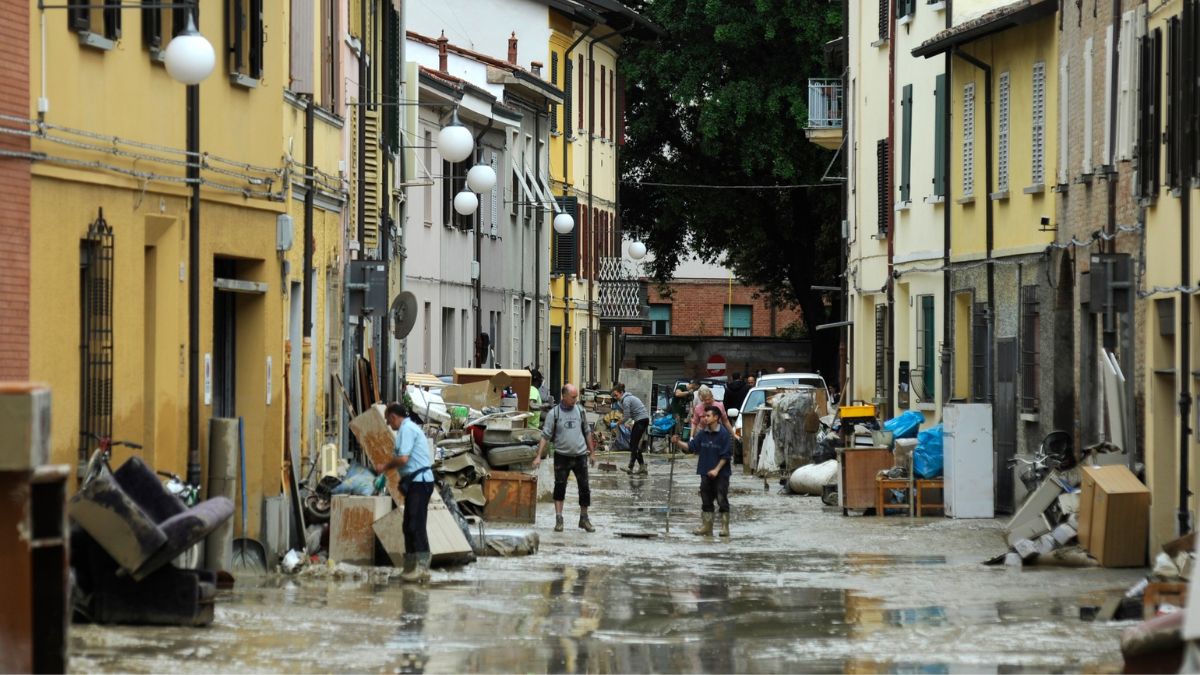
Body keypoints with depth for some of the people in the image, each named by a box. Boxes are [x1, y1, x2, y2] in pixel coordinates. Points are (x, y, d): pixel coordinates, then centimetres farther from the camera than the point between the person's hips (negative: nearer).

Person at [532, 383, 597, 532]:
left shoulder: (579, 410, 6)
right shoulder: (554, 413, -4)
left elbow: (587, 432, 15)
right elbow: (545, 435, -5)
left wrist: (592, 453, 16)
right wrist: (539, 456, -12)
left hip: (580, 455, 3)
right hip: (562, 456, -3)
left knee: (585, 488, 3)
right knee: (560, 487, -3)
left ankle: (584, 519, 16)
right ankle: (558, 519, 3)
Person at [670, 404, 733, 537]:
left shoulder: (724, 434, -11)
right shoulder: (702, 433, 5)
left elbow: (726, 455, -11)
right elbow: (691, 446, 2)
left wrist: (717, 470, -15)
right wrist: (678, 443, -14)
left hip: (721, 473, -6)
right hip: (706, 473, 6)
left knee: (722, 500, -3)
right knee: (706, 501, 9)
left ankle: (725, 528, 4)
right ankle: (706, 527, 15)